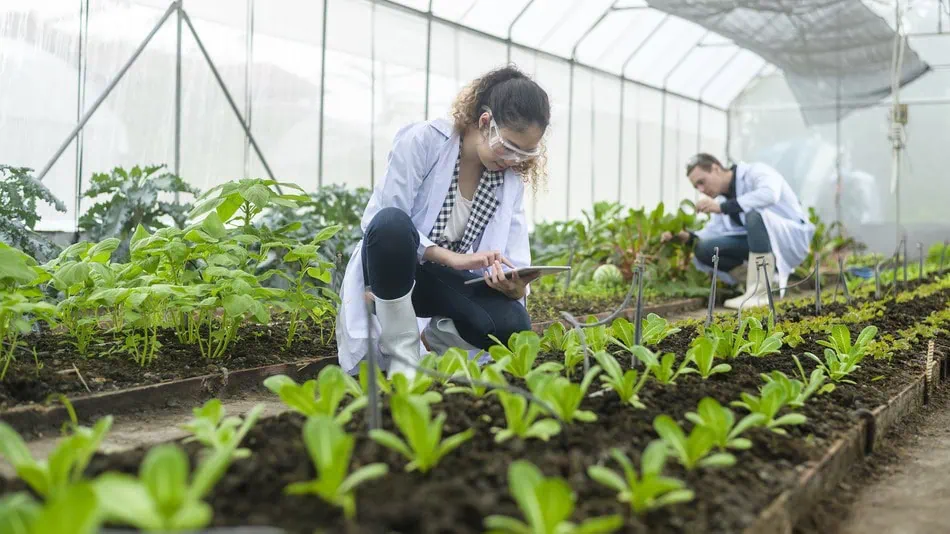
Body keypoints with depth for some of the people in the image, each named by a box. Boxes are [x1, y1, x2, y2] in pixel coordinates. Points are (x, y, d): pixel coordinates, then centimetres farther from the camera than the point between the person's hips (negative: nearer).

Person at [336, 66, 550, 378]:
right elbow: (381, 222, -20)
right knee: (392, 223, -39)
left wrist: (515, 285, -31)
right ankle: (403, 353, -24)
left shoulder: (511, 179, -1)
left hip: (447, 282, 3)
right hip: (392, 272, -3)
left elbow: (514, 258, -5)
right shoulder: (424, 141, -15)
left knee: (511, 325, -28)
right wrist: (452, 257, -30)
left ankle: (427, 338, 1)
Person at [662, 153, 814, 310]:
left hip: (793, 238, -7)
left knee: (754, 214, -37)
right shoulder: (722, 198, 9)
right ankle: (771, 277, -2)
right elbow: (713, 231, 3)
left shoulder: (756, 172, -14)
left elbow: (769, 194, -36)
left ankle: (760, 293, -33)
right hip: (764, 243, 7)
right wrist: (688, 237, -17)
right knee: (704, 249, -10)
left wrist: (722, 207, -36)